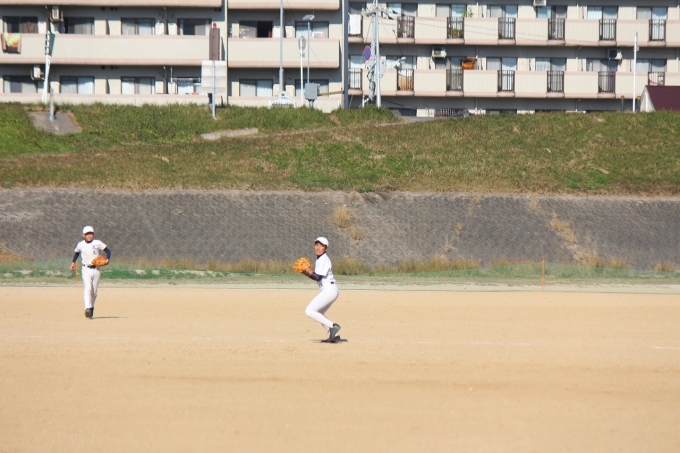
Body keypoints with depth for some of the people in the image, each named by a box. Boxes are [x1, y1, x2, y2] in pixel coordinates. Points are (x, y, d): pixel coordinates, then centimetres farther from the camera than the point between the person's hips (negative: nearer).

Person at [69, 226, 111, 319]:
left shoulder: (97, 243, -2)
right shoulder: (81, 245, 4)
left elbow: (108, 251, -1)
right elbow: (77, 252, 24)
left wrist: (107, 259, -18)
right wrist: (73, 262, 16)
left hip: (96, 270, 1)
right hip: (86, 270, -1)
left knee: (94, 291, 6)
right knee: (88, 289, -18)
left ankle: (91, 308, 25)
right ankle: (88, 309, -30)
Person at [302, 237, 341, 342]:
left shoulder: (324, 260, -13)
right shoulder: (320, 259, 17)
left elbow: (318, 277, -20)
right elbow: (317, 277, 19)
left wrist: (309, 271, -8)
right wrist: (306, 272, 9)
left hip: (328, 290, -11)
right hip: (329, 290, 11)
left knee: (309, 311, -15)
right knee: (318, 314, 21)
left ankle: (332, 326, -19)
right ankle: (334, 336, 16)